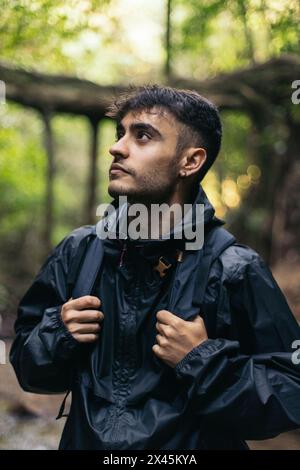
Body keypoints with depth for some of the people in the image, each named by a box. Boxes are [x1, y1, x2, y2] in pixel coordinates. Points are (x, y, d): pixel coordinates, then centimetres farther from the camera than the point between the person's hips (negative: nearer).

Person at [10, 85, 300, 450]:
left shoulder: (235, 270, -18)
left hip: (190, 445, -3)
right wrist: (56, 335, -16)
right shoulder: (78, 251, -6)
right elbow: (26, 365, 3)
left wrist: (202, 361, -26)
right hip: (83, 440, 4)